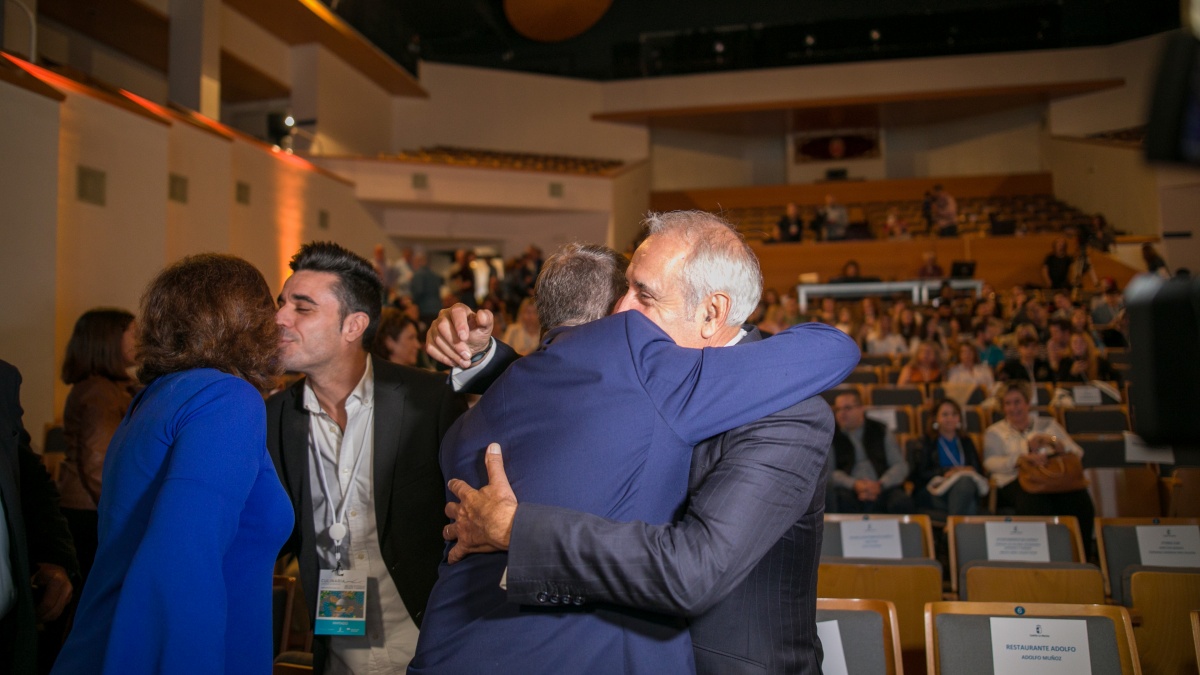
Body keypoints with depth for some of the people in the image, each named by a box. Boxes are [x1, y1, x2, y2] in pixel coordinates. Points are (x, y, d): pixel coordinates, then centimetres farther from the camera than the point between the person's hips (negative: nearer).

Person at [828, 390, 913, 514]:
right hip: (848, 491, -2)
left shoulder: (880, 431, 17)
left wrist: (880, 485, -9)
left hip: (882, 489, 2)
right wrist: (854, 485, -15)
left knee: (902, 502, -32)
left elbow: (901, 466, 10)